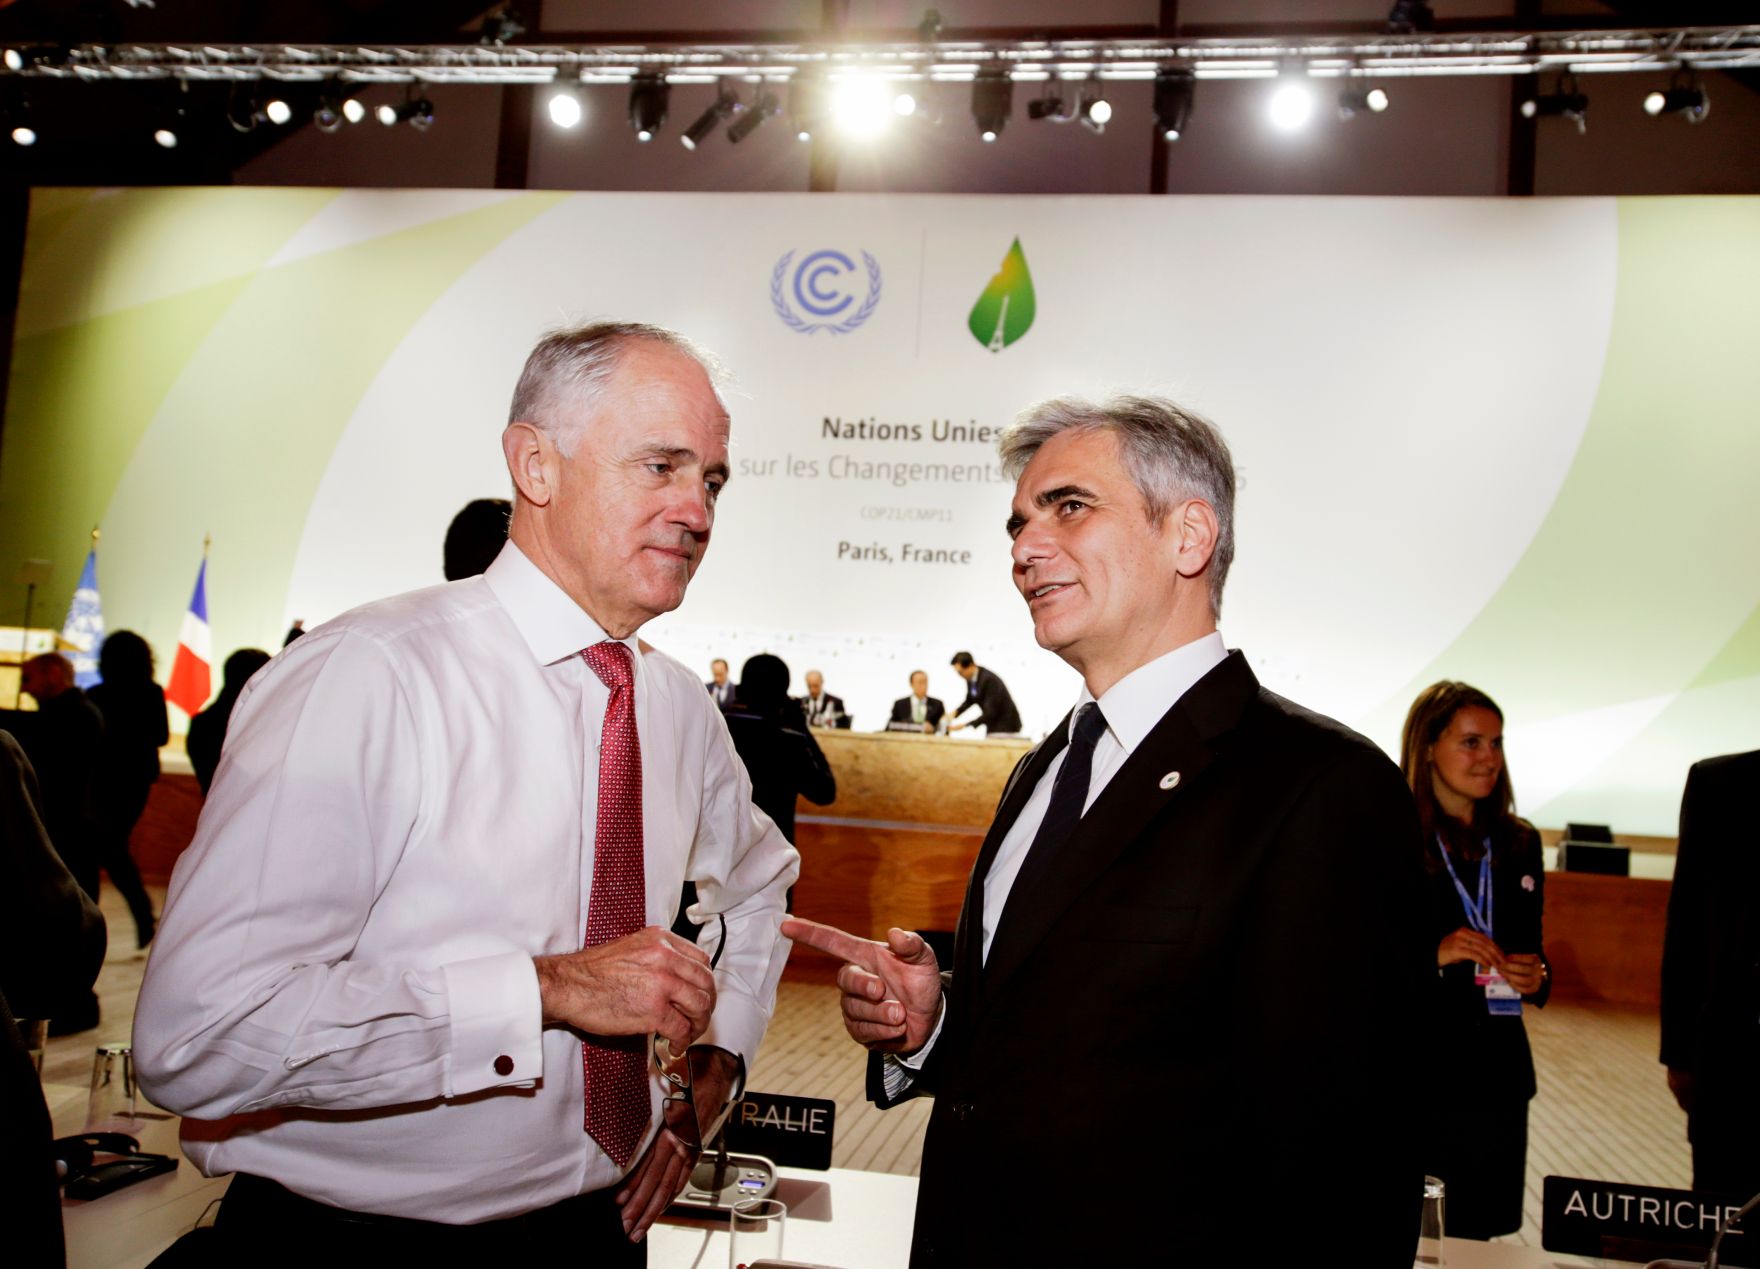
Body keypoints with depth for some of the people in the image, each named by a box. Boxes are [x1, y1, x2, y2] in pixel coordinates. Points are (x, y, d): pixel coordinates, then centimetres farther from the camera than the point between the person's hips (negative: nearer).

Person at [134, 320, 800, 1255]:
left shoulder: (682, 708, -1)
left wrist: (712, 1067, 5)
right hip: (359, 1229, -5)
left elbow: (757, 881, 18)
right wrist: (548, 989, -27)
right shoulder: (362, 677, -21)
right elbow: (193, 1036, -27)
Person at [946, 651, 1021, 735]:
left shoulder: (989, 679, -27)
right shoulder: (970, 678, -2)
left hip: (1006, 727, -8)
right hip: (993, 726, 8)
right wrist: (955, 712, 0)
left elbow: (990, 713, -27)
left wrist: (964, 725, -27)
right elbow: (970, 700, 16)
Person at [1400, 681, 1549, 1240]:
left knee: (1477, 1237, 10)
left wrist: (1535, 978, -3)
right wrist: (1433, 956, -22)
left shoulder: (1519, 844, 9)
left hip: (1497, 1077, 5)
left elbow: (1529, 950, 18)